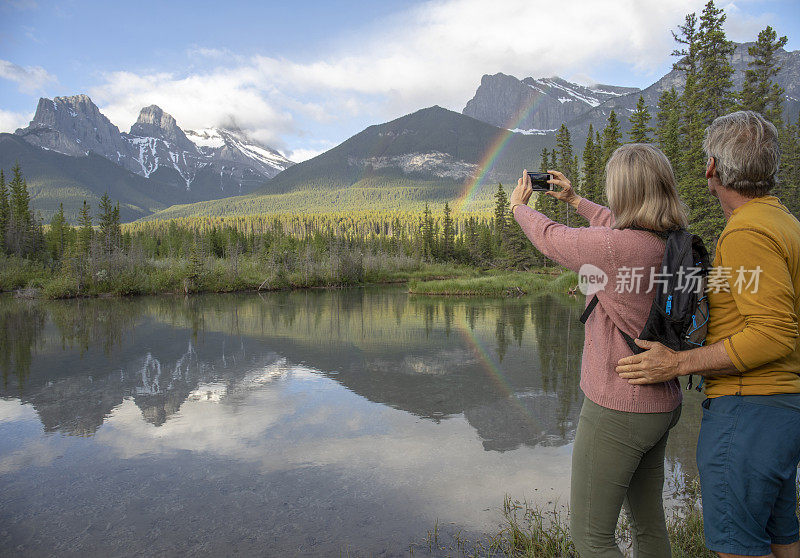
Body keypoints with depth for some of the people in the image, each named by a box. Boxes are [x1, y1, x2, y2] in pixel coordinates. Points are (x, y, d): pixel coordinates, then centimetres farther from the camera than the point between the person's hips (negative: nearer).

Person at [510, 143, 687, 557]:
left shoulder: (617, 248, -25)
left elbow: (550, 238, -8)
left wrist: (519, 206, 14)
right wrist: (575, 201, 33)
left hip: (618, 410, -8)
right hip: (662, 405, 9)